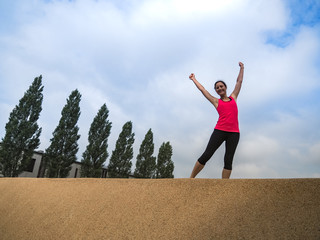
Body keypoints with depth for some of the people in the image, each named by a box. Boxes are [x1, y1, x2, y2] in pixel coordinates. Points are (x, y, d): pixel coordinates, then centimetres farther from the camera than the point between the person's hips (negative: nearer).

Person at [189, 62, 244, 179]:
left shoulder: (233, 97, 20)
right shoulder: (216, 101, 15)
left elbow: (239, 81, 28)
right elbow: (202, 89, 22)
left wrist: (241, 68, 37)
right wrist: (193, 79, 31)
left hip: (234, 133, 2)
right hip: (219, 130, -2)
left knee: (228, 160, -1)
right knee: (206, 155, -9)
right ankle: (191, 179, -1)